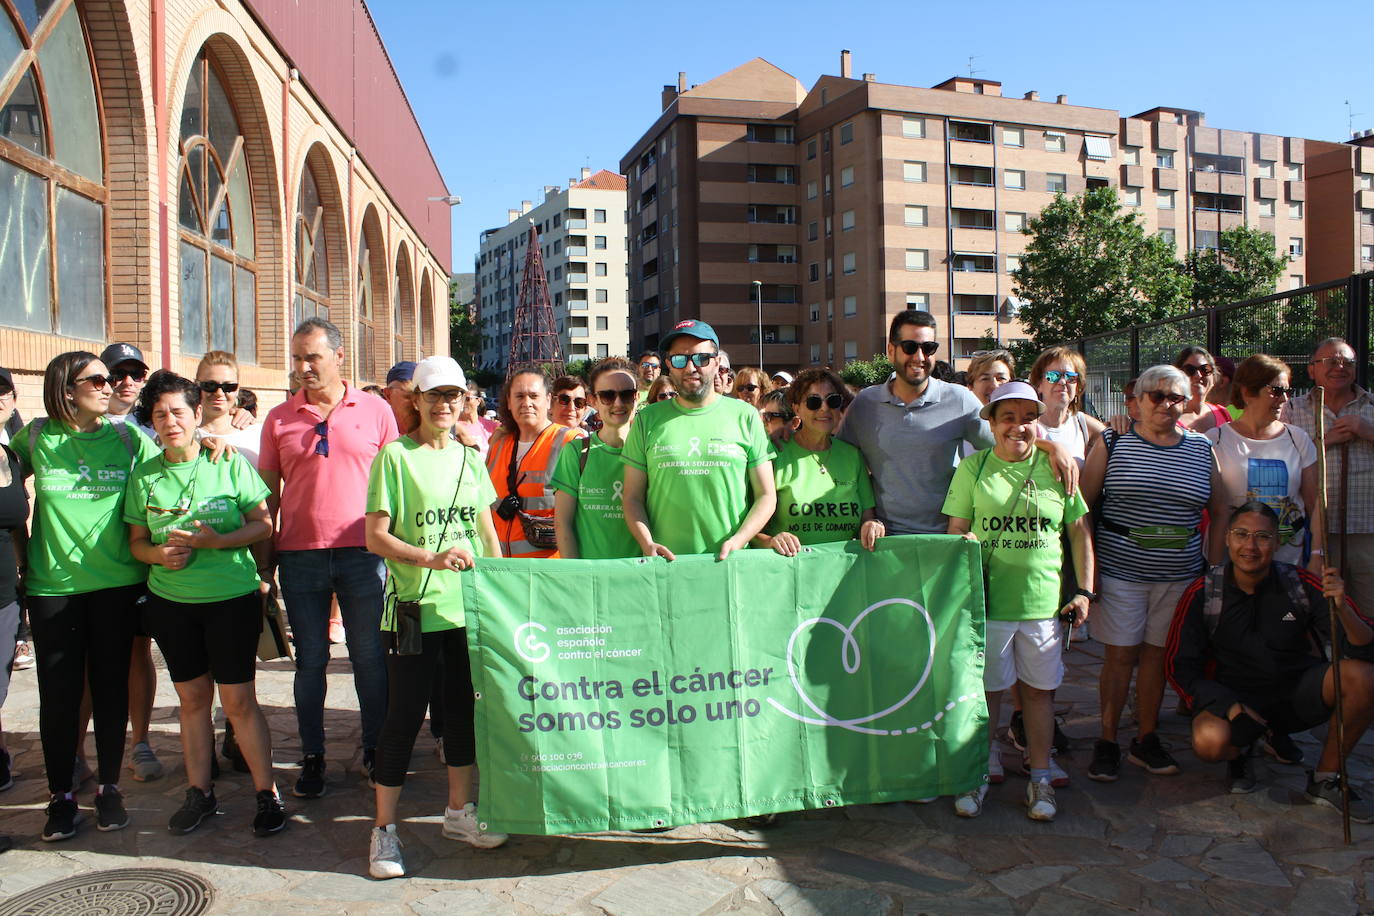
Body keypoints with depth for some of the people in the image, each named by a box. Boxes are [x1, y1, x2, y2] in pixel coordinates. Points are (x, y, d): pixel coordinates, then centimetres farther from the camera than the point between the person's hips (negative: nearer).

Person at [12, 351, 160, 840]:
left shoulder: (126, 437, 0)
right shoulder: (36, 437, 2)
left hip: (117, 583, 0)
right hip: (52, 585, 0)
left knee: (111, 686, 7)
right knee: (58, 692, 4)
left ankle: (109, 788, 22)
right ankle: (61, 795, 19)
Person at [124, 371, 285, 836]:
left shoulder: (229, 464, -5)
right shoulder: (144, 476, 4)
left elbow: (264, 524, -5)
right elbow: (136, 540, 11)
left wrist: (217, 541, -19)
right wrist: (160, 554, -11)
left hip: (231, 597, -3)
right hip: (170, 601, 3)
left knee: (238, 700, -1)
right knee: (192, 698, 12)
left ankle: (267, 793, 10)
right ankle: (199, 792, 25)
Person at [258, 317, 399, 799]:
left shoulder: (375, 411, 2)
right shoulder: (279, 418, 7)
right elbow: (269, 491, 10)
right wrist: (264, 555, 4)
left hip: (362, 553, -1)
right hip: (299, 555, 2)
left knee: (370, 657, 6)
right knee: (310, 660, 10)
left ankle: (375, 749, 21)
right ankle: (312, 758, 21)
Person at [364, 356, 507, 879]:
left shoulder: (470, 458, 11)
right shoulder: (395, 456, -5)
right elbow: (375, 537, -9)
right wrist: (431, 557, -22)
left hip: (469, 605, 5)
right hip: (415, 607, -5)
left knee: (464, 708, 13)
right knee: (405, 716, 1)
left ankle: (458, 811, 29)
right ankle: (384, 829, 15)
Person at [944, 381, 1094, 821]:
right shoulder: (974, 468, 1)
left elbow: (1079, 532, 9)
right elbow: (956, 531, 3)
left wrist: (1084, 590, 5)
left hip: (1045, 602, 1)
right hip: (988, 601, -1)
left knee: (1039, 689, 11)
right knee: (985, 689, 7)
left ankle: (1040, 777, 25)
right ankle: (978, 774, 23)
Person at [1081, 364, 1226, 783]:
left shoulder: (1201, 449, 8)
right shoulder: (1112, 442, -1)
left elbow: (1219, 510, 16)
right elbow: (1082, 505, -1)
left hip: (1179, 574, 3)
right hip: (1120, 571, -3)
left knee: (1157, 654, 10)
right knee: (1120, 654, -1)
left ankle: (1146, 740, 22)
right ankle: (1107, 741, 11)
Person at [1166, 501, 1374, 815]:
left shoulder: (1301, 584, -8)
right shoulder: (1203, 593, -10)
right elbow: (1180, 667, -8)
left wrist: (1342, 608, -31)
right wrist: (1231, 708, -22)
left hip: (1297, 691, 2)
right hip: (1234, 696, -2)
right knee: (1210, 740, -34)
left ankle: (1325, 779, -4)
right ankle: (1242, 748, 8)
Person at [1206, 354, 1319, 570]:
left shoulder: (1298, 439, 7)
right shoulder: (1216, 440, -2)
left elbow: (1314, 504, 7)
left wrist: (1317, 557, -1)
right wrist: (1215, 566, -11)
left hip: (1289, 557, 3)